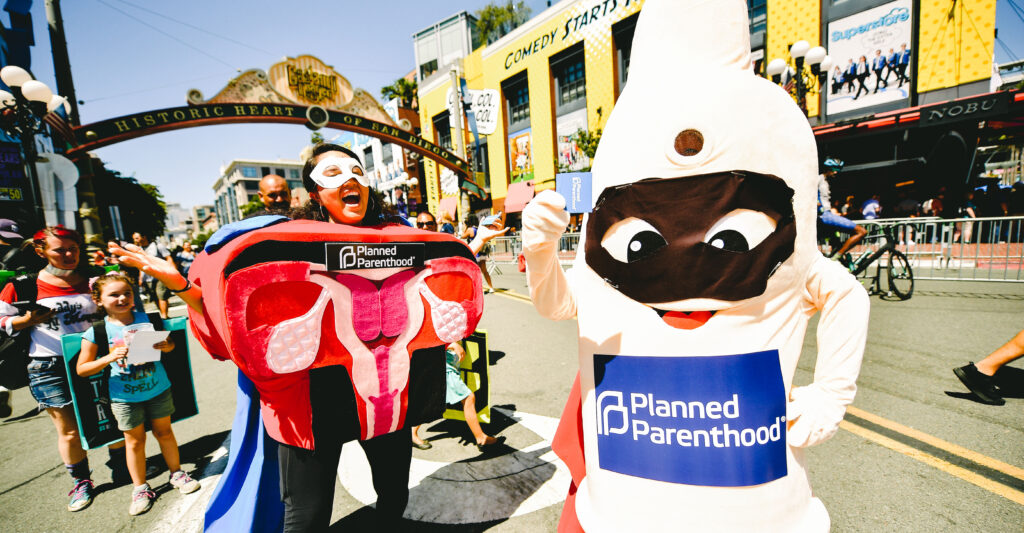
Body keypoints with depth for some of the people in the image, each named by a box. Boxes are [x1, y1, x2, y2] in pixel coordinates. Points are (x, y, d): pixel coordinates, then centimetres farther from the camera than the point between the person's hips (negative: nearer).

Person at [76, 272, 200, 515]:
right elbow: (81, 369, -5)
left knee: (164, 431, 15)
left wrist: (164, 345, -17)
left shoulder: (147, 318, -5)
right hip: (125, 397, -1)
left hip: (158, 389, 1)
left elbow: (169, 343, 7)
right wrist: (109, 358, -22)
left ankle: (176, 473, 33)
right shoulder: (96, 331, -9)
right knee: (134, 441, 12)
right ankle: (140, 488, 30)